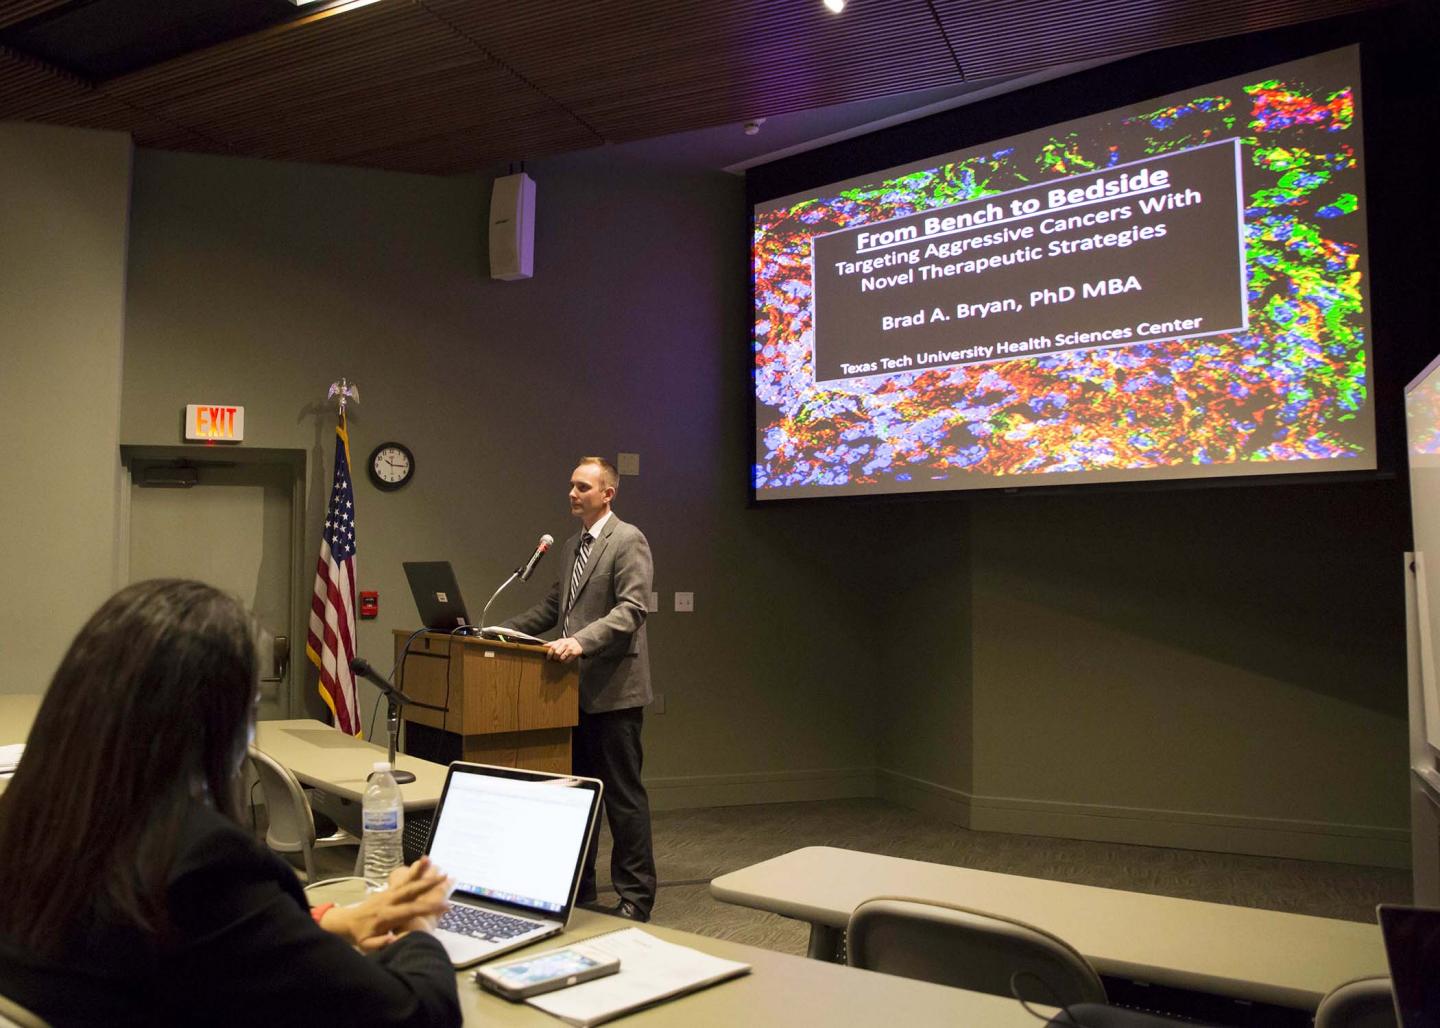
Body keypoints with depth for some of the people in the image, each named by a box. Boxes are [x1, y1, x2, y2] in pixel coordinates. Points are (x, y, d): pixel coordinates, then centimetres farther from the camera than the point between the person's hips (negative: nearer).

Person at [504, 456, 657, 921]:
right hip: (578, 689, 8)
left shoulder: (628, 540, -10)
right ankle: (578, 886, 29)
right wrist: (506, 628, 12)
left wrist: (581, 641, -30)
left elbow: (631, 609, -20)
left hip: (613, 690, -8)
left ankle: (635, 897, 11)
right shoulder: (573, 544, 17)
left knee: (623, 795, 0)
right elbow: (553, 605, 22)